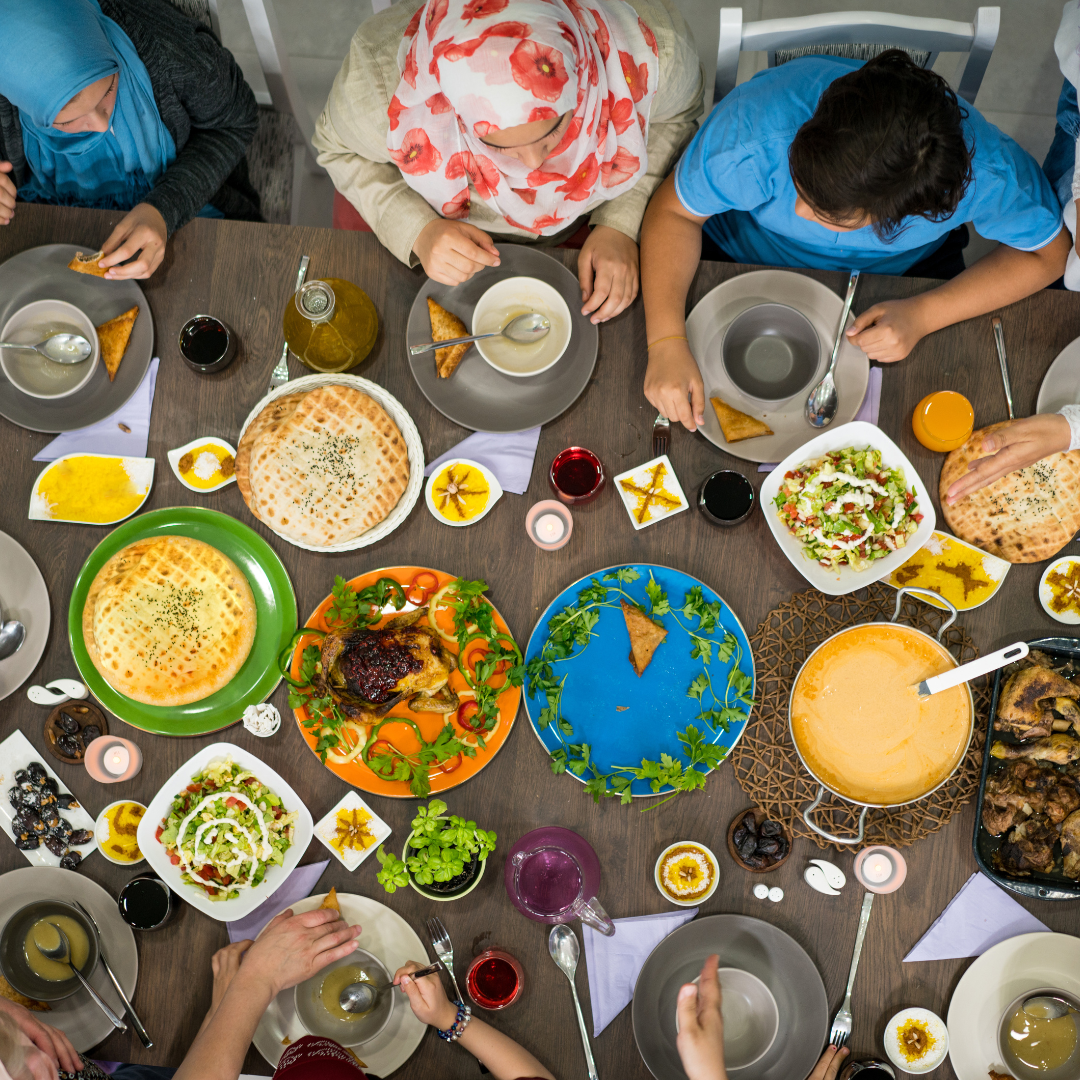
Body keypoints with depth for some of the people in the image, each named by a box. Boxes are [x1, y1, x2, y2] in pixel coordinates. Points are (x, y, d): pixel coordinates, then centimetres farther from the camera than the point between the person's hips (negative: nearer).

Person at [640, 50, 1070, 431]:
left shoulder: (985, 171, -38)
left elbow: (1047, 250, -19)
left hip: (902, 278, 1)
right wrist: (666, 344, -40)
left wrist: (923, 315, -32)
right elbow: (674, 210, -26)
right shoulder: (753, 129, -42)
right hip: (748, 257, 0)